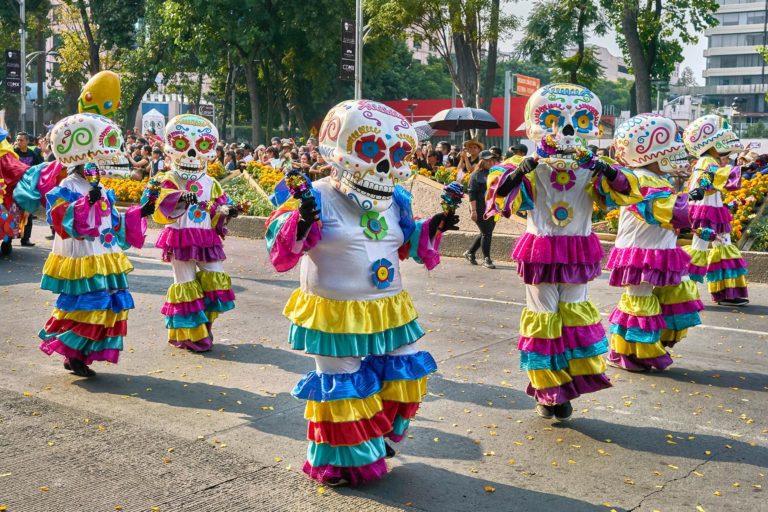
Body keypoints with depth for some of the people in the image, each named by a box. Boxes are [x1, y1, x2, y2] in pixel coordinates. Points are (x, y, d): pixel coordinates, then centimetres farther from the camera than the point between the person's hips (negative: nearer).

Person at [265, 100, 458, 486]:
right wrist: (300, 224, -37)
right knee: (342, 390, 5)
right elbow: (280, 248, -18)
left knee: (404, 374, 15)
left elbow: (408, 243, 21)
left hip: (389, 310, 6)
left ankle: (379, 439, 38)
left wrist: (432, 228, 5)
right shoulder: (318, 198, -14)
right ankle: (344, 461, 25)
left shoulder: (395, 201, 5)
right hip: (336, 314, -6)